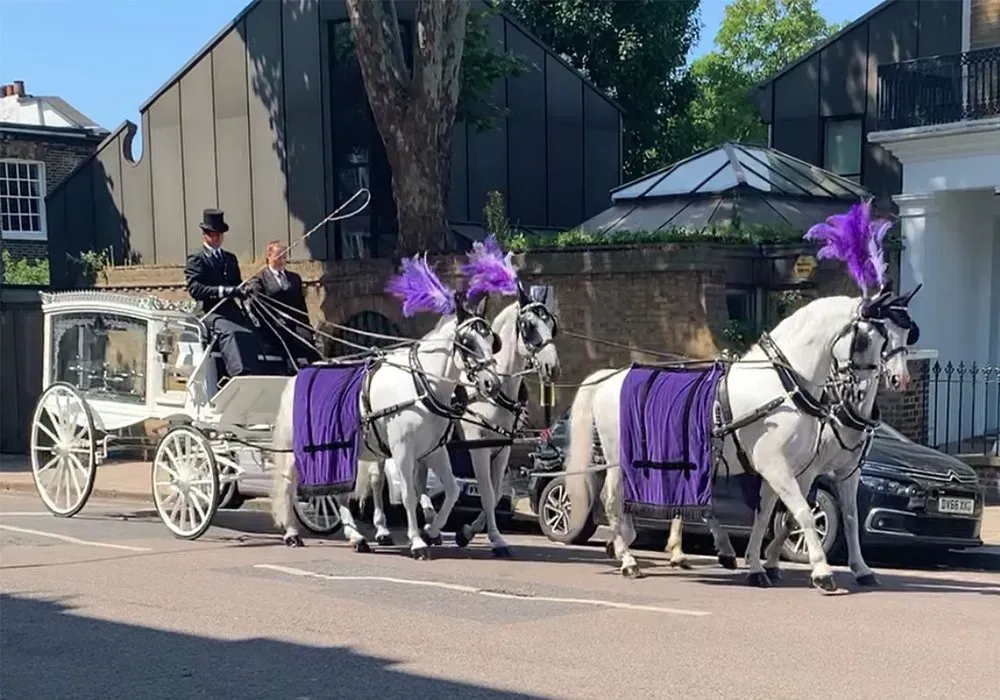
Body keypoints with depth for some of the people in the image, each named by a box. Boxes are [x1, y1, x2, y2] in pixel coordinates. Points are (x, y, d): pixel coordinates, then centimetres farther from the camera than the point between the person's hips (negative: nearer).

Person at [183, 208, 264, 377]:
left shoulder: (230, 259, 27)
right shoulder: (196, 260, 7)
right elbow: (194, 289, -7)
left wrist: (241, 290, -1)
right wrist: (222, 291, -19)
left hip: (232, 309, 6)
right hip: (211, 311, -6)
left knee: (251, 333, -22)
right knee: (229, 333, -34)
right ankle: (240, 374, -48)